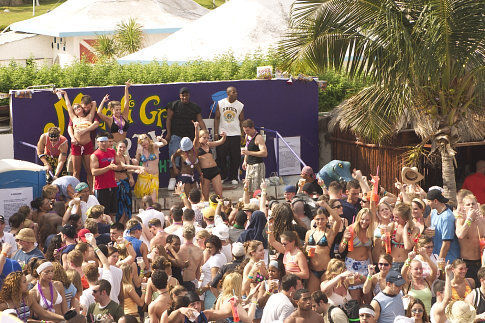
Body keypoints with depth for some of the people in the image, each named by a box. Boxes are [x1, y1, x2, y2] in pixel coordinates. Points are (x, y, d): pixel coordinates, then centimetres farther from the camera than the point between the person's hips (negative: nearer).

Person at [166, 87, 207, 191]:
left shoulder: (195, 107, 13)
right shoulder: (174, 105, 4)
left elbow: (200, 121, 9)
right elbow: (169, 119, 2)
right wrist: (168, 134, -6)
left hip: (190, 136, 3)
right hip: (176, 135, -3)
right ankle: (172, 179, -12)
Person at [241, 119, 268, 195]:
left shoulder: (258, 138, -15)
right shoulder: (247, 136, 12)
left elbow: (264, 153, -25)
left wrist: (249, 152, -27)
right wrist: (245, 161, 21)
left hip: (258, 166, -9)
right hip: (249, 165, 9)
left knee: (257, 190, -11)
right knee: (248, 190, 8)